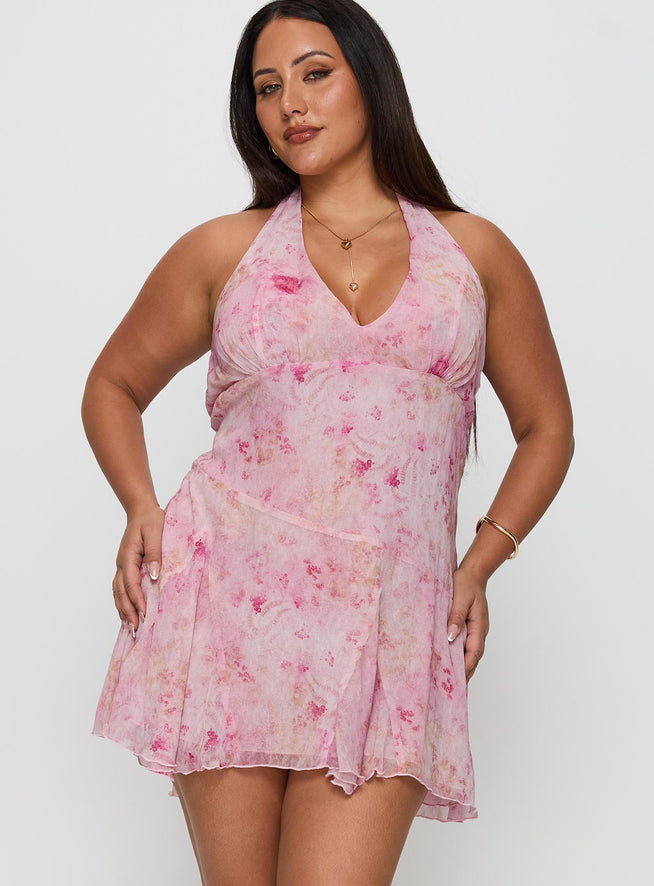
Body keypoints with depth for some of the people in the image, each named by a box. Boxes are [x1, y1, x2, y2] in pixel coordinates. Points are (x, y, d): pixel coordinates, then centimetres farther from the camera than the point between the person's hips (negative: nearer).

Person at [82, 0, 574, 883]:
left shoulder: (474, 252, 12)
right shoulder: (223, 251, 10)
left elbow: (545, 425, 20)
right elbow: (114, 385, 21)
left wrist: (479, 563, 8)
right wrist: (141, 508, 4)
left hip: (392, 620, 0)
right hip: (230, 594, 1)